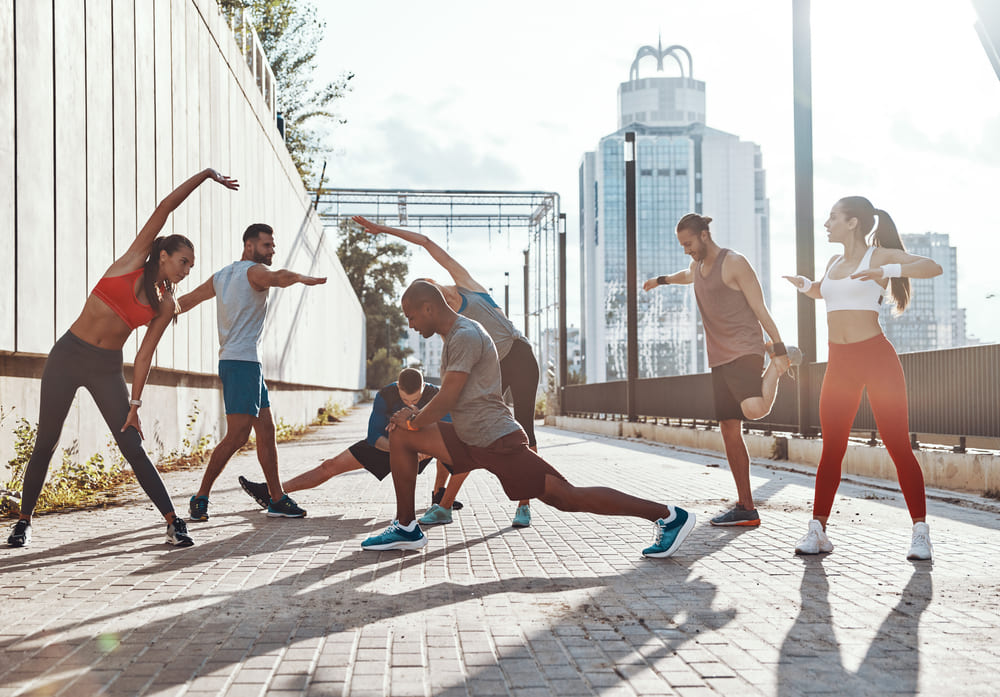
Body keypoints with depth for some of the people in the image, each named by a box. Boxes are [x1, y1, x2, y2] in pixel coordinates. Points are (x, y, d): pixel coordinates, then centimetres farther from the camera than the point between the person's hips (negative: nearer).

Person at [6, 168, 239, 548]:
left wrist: (134, 404, -8)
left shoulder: (164, 306, 4)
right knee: (45, 444, 4)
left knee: (132, 448, -7)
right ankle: (24, 521, 20)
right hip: (67, 356, -1)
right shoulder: (132, 261, -1)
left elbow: (144, 355, 0)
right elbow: (165, 208, -5)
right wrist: (205, 174, -5)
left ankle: (174, 522, -5)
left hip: (107, 369, 1)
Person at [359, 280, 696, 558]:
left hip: (498, 442, -10)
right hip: (469, 440, 10)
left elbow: (447, 399, -21)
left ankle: (669, 516, -8)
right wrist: (416, 416, 13)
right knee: (400, 436, 7)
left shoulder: (466, 336, -15)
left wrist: (413, 421, -4)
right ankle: (406, 529, 12)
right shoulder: (454, 335, 18)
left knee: (568, 497, -11)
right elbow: (453, 398, 26)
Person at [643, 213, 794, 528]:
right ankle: (746, 508, 6)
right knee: (729, 431, 3)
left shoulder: (734, 263, -6)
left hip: (744, 351, -8)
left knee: (754, 409, -32)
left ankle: (779, 364, 1)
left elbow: (759, 307, -10)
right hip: (719, 358, 8)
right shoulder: (697, 268, 19)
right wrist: (661, 280, 63)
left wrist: (779, 349, -15)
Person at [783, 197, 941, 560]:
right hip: (839, 362, 6)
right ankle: (817, 530, 6)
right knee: (832, 448, 4)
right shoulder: (834, 262, 16)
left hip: (876, 356, -6)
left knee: (898, 446, -4)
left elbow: (932, 267, -16)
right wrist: (805, 285, 17)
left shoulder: (879, 255, -2)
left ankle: (920, 533, 3)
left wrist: (886, 272, -28)